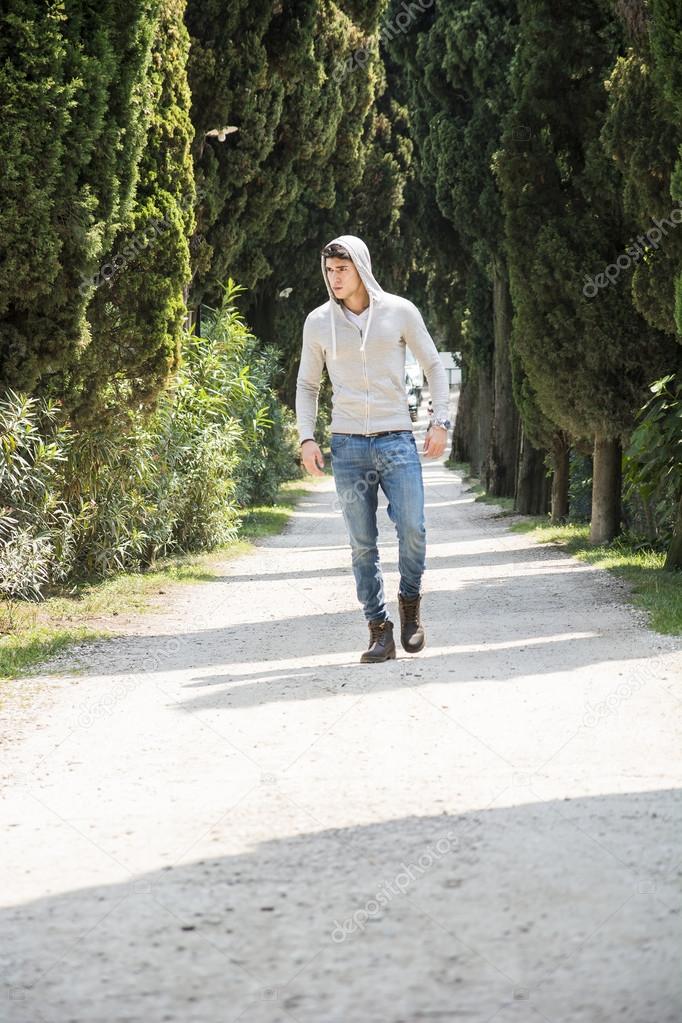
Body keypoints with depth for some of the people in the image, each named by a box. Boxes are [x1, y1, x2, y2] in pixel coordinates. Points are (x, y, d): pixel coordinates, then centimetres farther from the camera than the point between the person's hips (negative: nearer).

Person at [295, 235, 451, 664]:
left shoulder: (399, 311, 1)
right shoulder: (319, 322, 5)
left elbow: (434, 365, 10)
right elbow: (307, 385, 14)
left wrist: (440, 421, 1)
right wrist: (307, 438, 2)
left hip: (397, 440, -1)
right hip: (348, 445, 1)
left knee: (412, 528, -12)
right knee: (363, 543, 0)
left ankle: (410, 602, 14)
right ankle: (380, 632, 6)